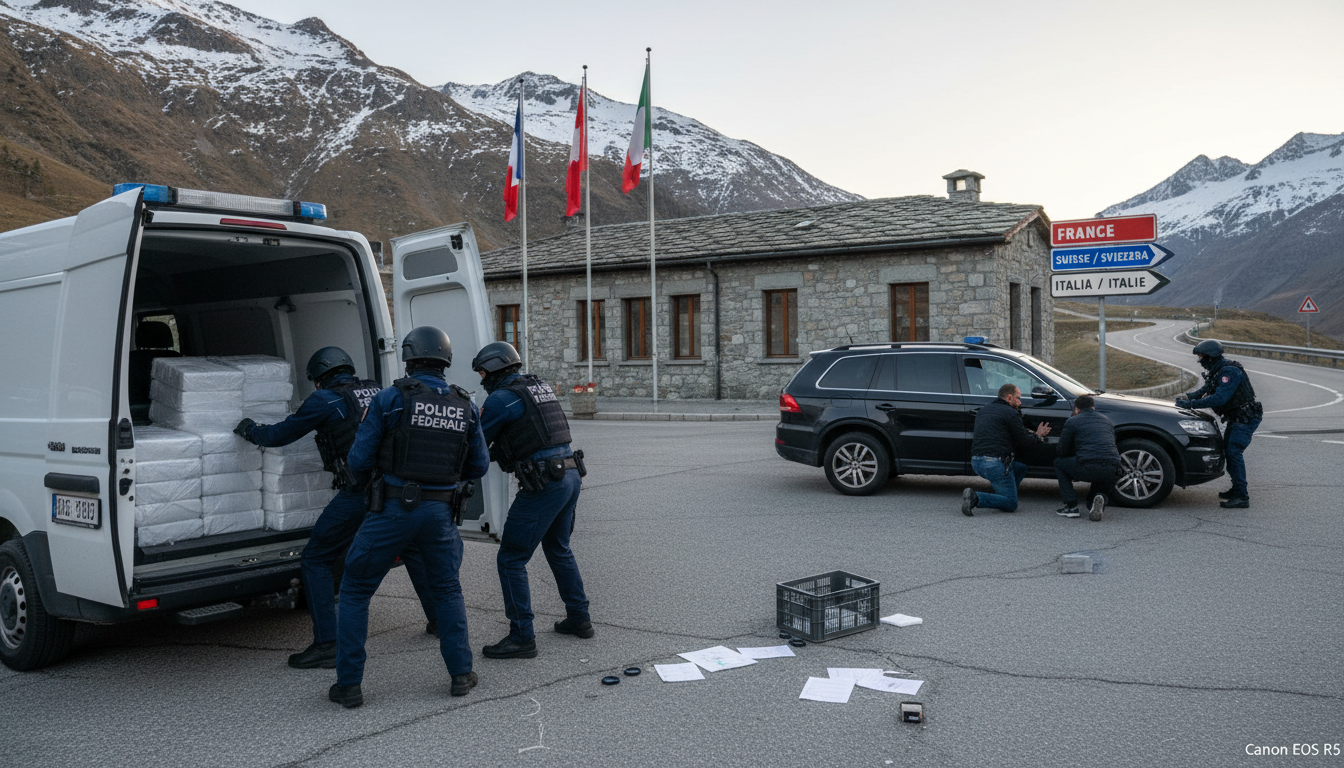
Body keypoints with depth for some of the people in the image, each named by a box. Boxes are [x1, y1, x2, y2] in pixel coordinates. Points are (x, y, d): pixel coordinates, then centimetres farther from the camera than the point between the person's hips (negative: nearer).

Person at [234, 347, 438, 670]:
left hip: (358, 493, -6)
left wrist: (248, 429, 25)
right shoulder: (376, 391, 16)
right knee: (413, 550, 27)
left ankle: (327, 645, 2)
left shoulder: (324, 400, -1)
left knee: (315, 561, 6)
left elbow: (278, 435, 5)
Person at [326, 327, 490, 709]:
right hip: (441, 512, 3)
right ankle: (461, 674, 22)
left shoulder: (389, 399, -7)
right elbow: (479, 466, 8)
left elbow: (359, 458, -5)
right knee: (447, 590, 22)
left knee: (355, 591, 12)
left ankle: (349, 685, 14)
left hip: (393, 509, -3)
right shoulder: (465, 406, 4)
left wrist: (367, 486, 16)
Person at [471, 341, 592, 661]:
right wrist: (492, 454, 19)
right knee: (559, 549, 25)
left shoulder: (501, 398, -9)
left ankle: (522, 637, 3)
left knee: (511, 560, 0)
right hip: (571, 475, 9)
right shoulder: (540, 386, 16)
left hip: (543, 486, -9)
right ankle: (579, 619, 34)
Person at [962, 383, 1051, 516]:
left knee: (1021, 468, 26)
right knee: (1011, 505, 1)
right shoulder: (1011, 413, -3)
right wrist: (1038, 436, 20)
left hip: (976, 462, 8)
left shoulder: (982, 411, 21)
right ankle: (976, 498, -20)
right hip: (995, 463, -8)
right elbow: (1023, 442, 0)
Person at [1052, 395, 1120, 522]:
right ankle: (1100, 497, -3)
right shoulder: (1106, 420, 26)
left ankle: (1071, 506, 11)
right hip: (1112, 471, 5)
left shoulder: (1072, 421, 10)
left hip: (1088, 468, -5)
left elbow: (1061, 452, 11)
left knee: (1059, 463, 21)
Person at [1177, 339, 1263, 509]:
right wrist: (1188, 396, -6)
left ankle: (1242, 497, -15)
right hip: (1235, 417, 11)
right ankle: (1237, 489, 27)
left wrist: (1191, 404, -34)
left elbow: (1219, 398, -34)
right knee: (1227, 450, 15)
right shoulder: (1216, 371, 8)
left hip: (1246, 418, -11)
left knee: (1234, 452, -16)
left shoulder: (1230, 372, -25)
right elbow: (1206, 390, 14)